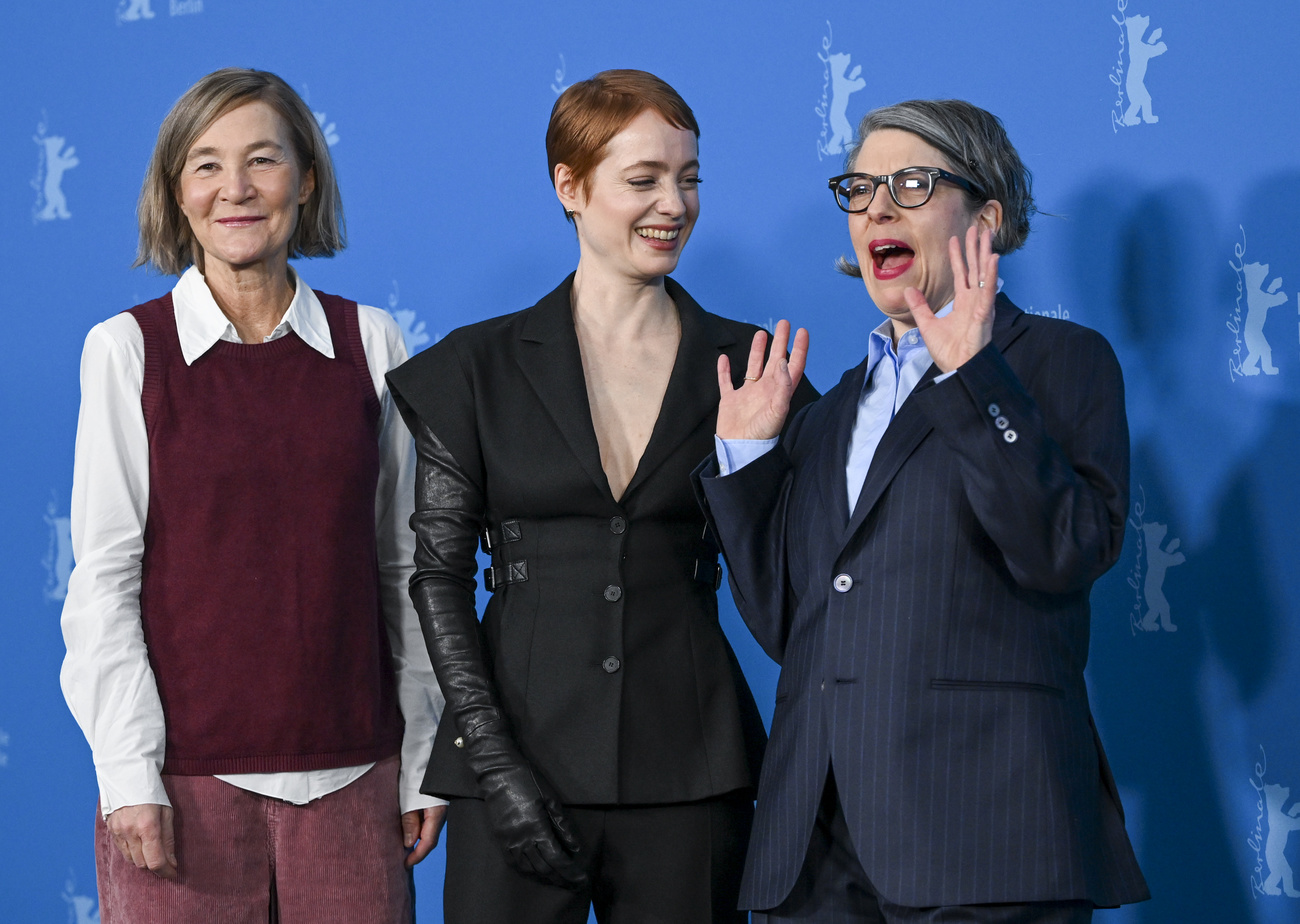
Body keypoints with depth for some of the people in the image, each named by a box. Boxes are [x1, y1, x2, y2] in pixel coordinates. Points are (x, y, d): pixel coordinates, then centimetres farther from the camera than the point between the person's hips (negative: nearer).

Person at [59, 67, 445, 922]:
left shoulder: (370, 344, 6)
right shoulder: (128, 349, 1)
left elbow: (406, 563, 8)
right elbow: (104, 576, -1)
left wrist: (424, 761, 6)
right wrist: (129, 775, -7)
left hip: (351, 770, 2)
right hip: (189, 772, -2)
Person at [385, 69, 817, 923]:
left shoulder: (742, 364, 7)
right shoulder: (480, 367, 4)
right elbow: (439, 574, 0)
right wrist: (494, 759, -8)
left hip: (686, 764, 1)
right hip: (525, 750, -1)